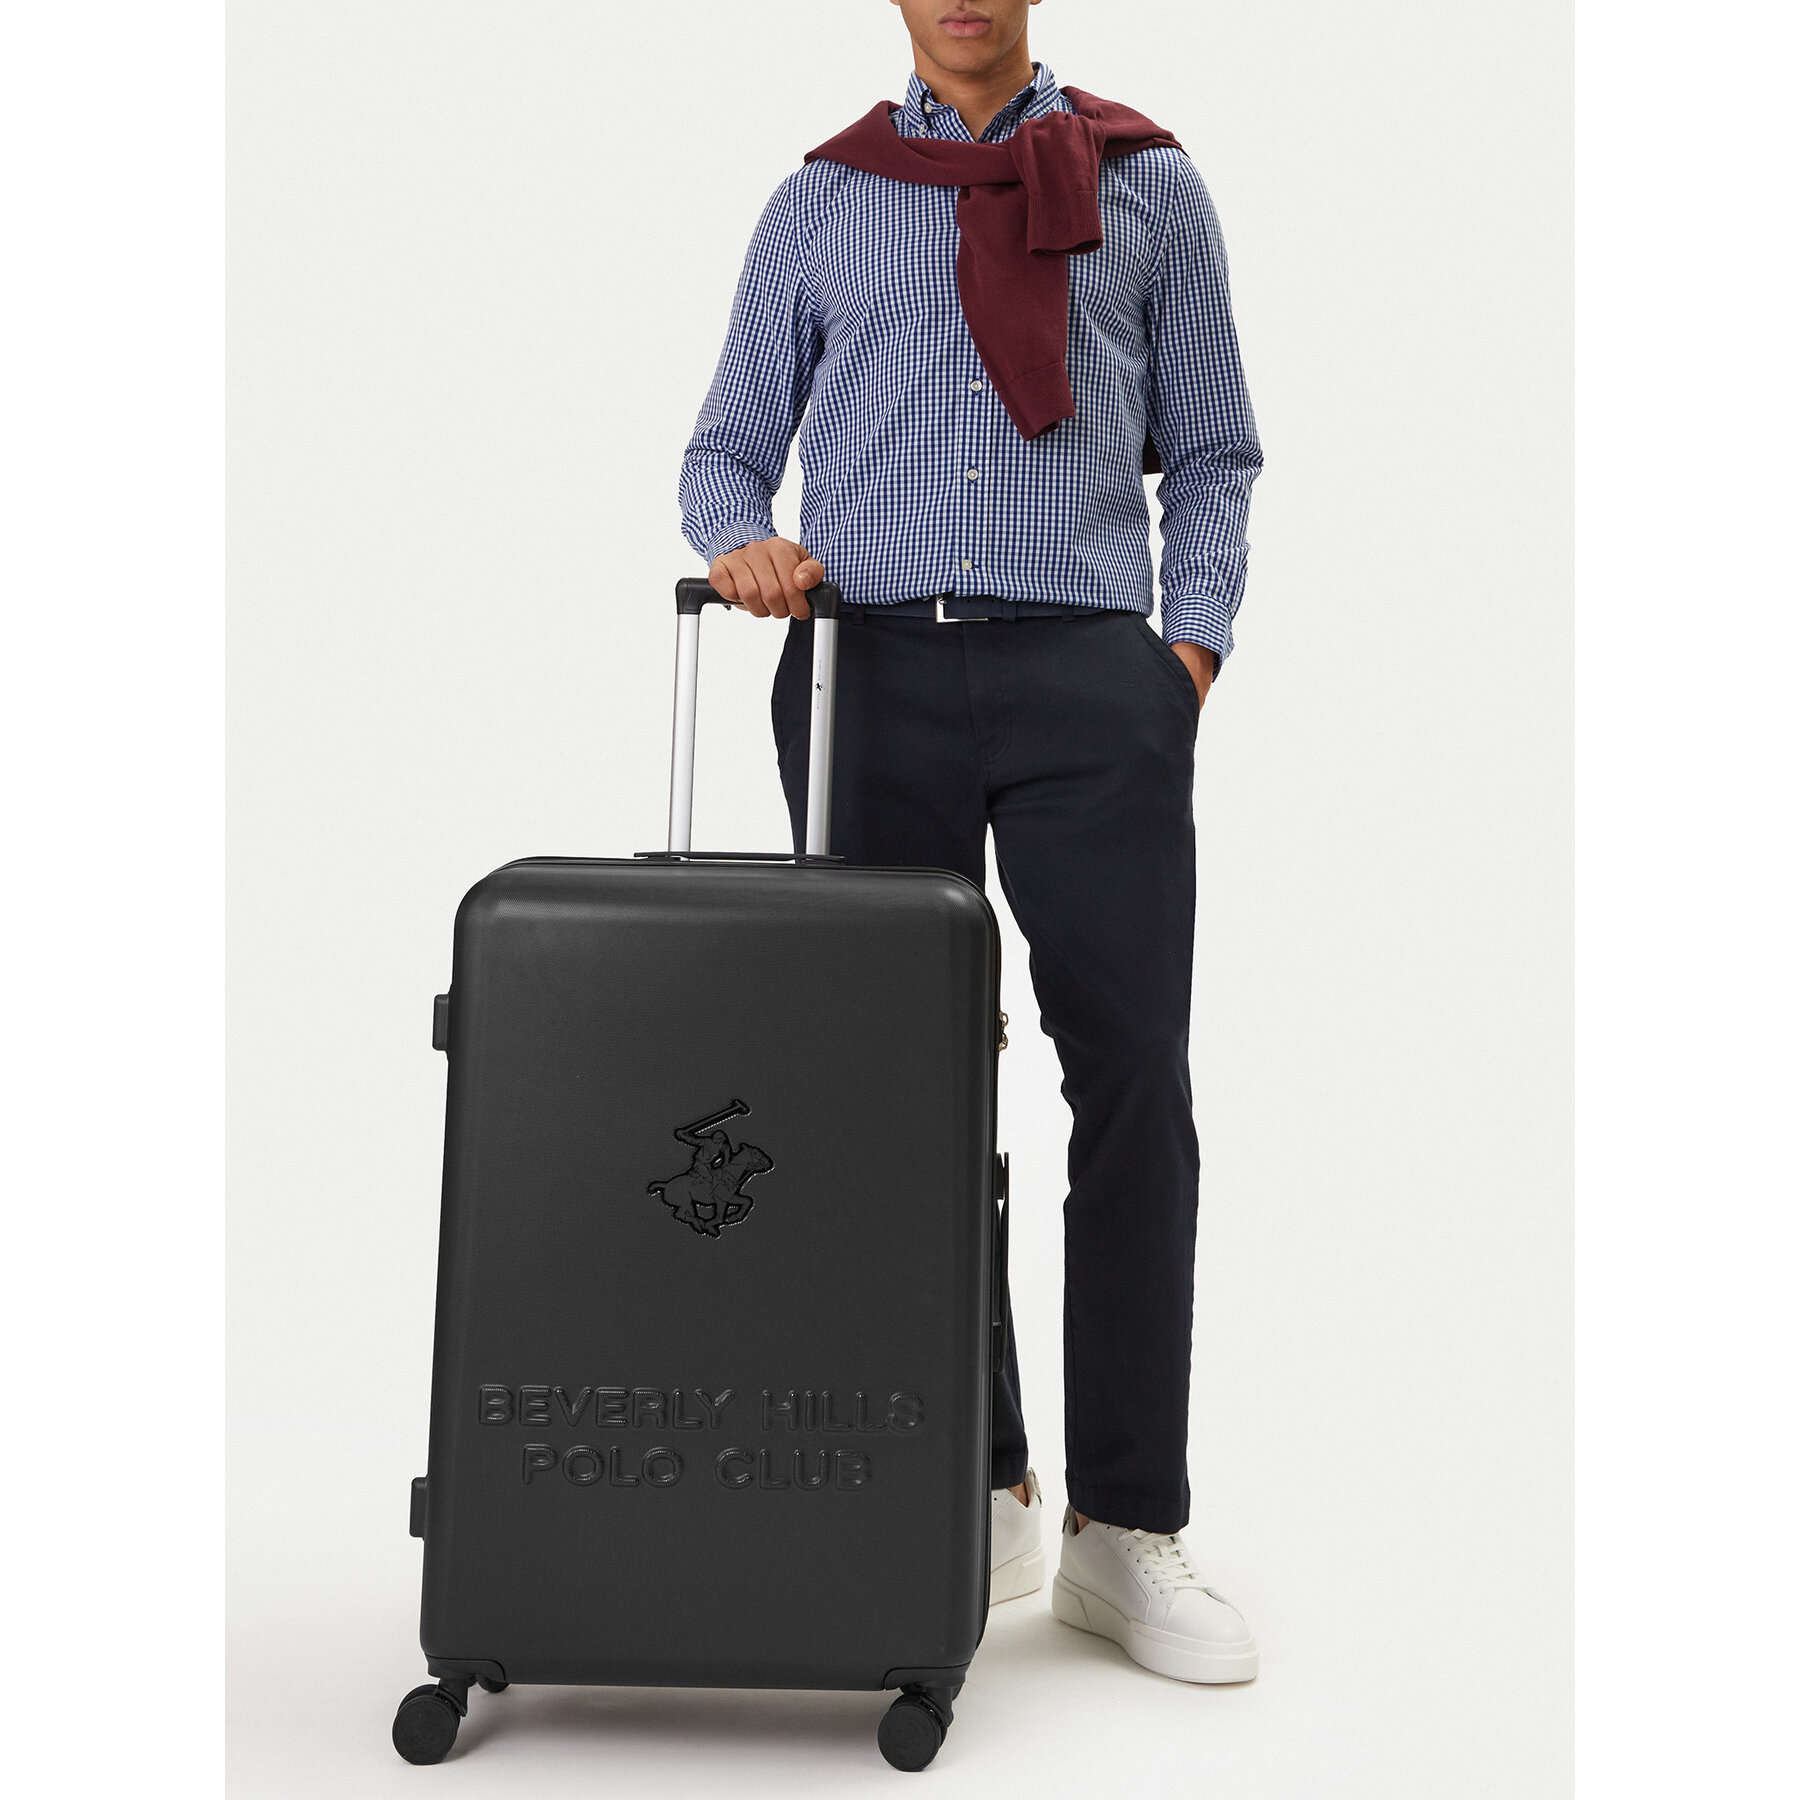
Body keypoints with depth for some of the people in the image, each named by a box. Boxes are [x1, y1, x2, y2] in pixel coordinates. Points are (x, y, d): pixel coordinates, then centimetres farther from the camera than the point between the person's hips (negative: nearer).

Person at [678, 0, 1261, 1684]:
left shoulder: (1148, 184, 15)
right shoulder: (817, 204, 16)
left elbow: (1210, 451, 13)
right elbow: (729, 442, 16)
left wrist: (1191, 645, -1)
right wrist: (743, 540, -6)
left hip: (1087, 671, -1)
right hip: (871, 671, 1)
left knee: (1134, 1075, -6)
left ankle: (1126, 1530, 4)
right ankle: (973, 1481, 17)